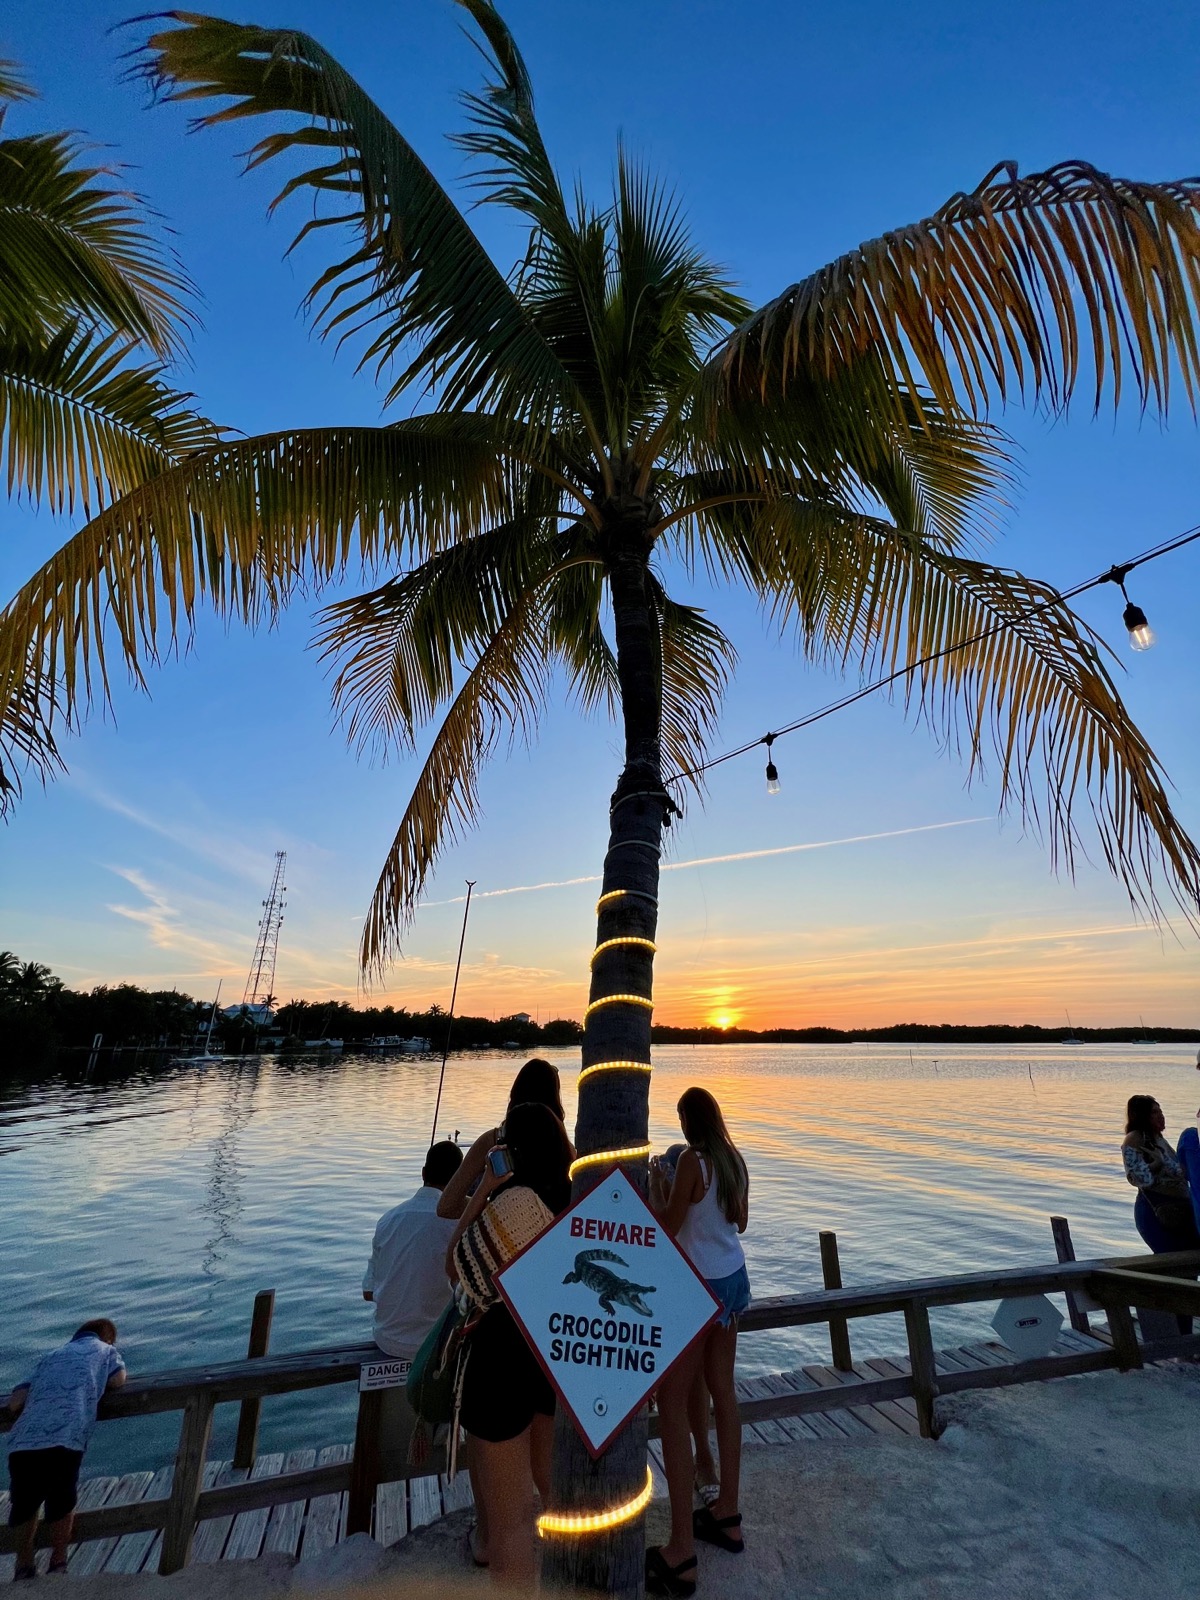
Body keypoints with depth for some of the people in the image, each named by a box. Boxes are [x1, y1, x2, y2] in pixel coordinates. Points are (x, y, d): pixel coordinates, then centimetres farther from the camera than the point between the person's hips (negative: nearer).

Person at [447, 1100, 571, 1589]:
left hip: (505, 1354, -6)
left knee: (509, 1512, 13)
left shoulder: (514, 1200, -27)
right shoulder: (579, 1199, -6)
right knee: (554, 1483, 30)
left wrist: (482, 1190, -14)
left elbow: (456, 1264, -13)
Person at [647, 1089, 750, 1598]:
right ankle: (727, 1515, 34)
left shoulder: (692, 1161, -22)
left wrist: (656, 1184, -3)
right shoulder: (735, 1161, -1)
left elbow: (667, 1227, -16)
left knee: (672, 1404, 3)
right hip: (733, 1279, 8)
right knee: (723, 1391, 20)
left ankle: (681, 1553, 9)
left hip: (698, 1286, -8)